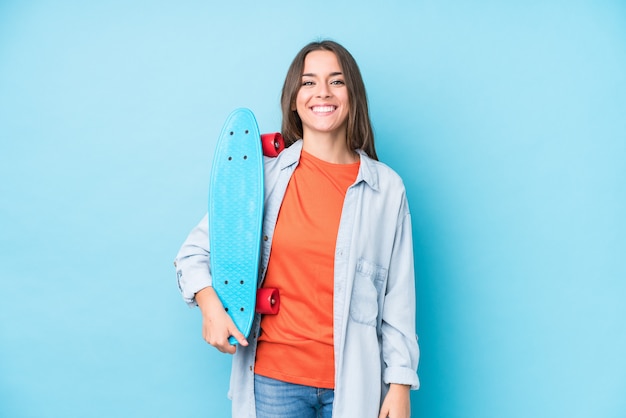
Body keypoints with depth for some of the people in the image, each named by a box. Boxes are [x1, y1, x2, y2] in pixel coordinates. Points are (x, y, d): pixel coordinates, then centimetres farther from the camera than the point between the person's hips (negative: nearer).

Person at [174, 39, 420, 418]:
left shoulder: (387, 187, -1)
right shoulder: (263, 175, -2)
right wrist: (211, 307, -11)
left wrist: (400, 385, -1)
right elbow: (194, 252, 6)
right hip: (273, 377, 0)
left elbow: (398, 296, 1)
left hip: (354, 381, 0)